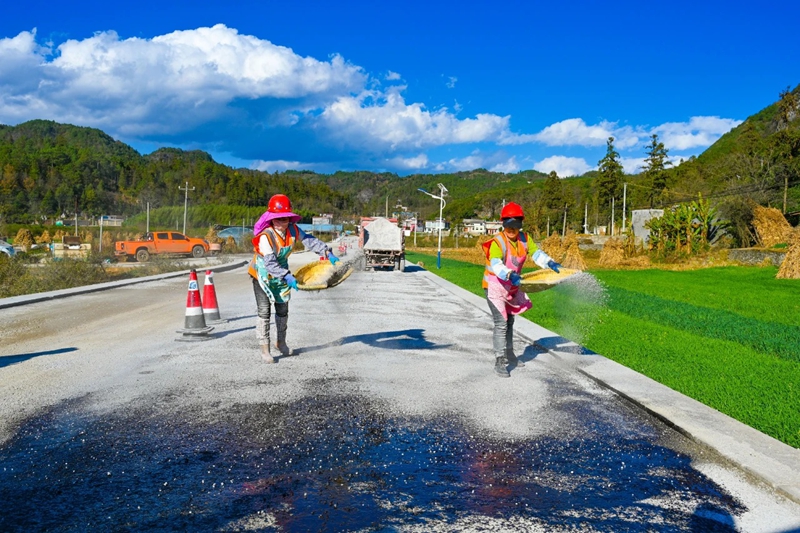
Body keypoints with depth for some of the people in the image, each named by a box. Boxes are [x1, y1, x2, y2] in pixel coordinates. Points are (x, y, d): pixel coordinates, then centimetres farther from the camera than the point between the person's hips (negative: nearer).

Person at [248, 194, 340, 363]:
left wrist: (328, 253, -15)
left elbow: (309, 240, -6)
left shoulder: (293, 230, -13)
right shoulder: (265, 236, -31)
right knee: (264, 311, -8)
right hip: (262, 275, -6)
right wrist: (287, 277, -45)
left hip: (281, 274, 6)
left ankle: (281, 342, 34)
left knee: (283, 309, 15)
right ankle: (265, 349, 1)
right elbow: (270, 263, -36)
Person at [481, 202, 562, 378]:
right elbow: (496, 265, -38)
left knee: (509, 321, 22)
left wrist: (550, 264, -25)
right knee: (501, 323, -14)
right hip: (495, 286, -8)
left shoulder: (524, 238, -5)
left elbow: (536, 253, -7)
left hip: (511, 287, 8)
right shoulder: (498, 242, -26)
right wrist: (510, 275, -55)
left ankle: (509, 355, 39)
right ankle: (499, 362, -9)